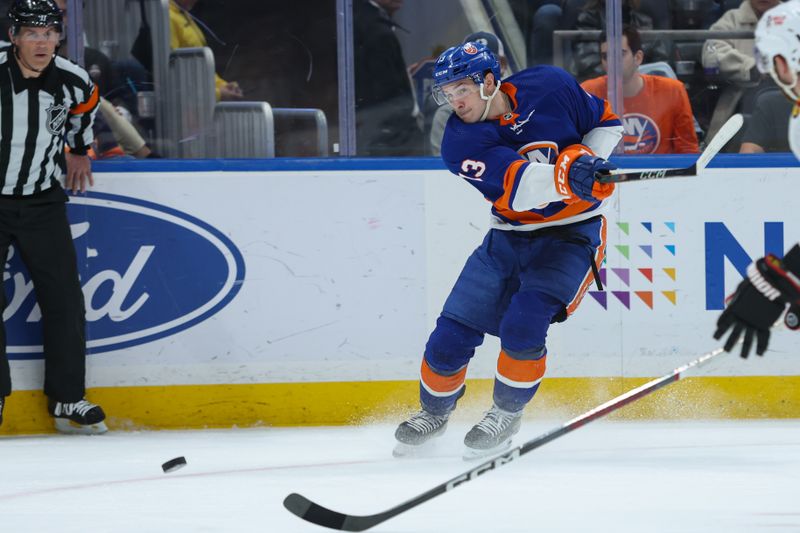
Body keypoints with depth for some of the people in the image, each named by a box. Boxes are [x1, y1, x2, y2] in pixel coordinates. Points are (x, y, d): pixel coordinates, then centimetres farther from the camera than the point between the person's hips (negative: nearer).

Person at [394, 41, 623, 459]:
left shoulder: (549, 87, -13)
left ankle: (507, 414, 3)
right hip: (510, 233, 3)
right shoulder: (461, 142, -15)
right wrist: (566, 174, -47)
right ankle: (434, 411, 29)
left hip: (572, 232, -3)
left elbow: (606, 122, 4)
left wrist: (589, 162, -13)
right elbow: (518, 188, -30)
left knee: (521, 326, -21)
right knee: (453, 332, 1)